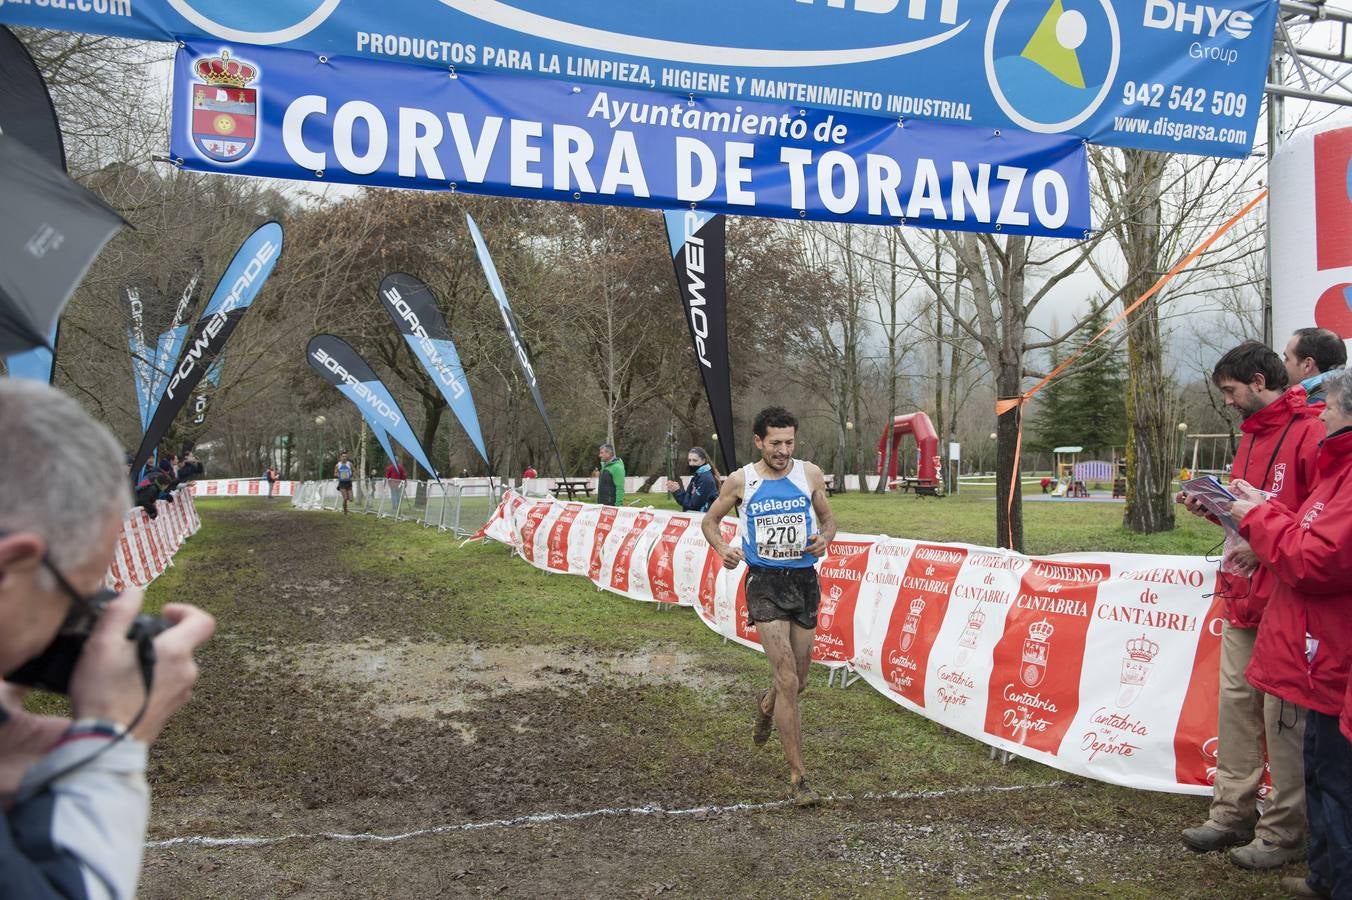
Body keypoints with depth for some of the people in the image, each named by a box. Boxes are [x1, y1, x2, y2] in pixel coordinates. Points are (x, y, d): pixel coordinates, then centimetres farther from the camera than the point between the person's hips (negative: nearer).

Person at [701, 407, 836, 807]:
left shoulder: (810, 474, 3)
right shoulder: (741, 481, -2)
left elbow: (828, 519, 15)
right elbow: (709, 520, 11)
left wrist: (824, 540, -8)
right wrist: (722, 549, -9)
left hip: (804, 580, 3)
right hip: (765, 583, -3)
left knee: (798, 681, 14)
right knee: (787, 680, -13)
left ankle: (766, 705, 51)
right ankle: (798, 777, -5)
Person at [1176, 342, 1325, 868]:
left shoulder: (1311, 433, -13)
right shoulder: (1251, 435, 16)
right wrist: (1214, 508, 8)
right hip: (1243, 597, 9)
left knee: (1283, 717, -2)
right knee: (1236, 704, 12)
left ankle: (1283, 833, 9)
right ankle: (1233, 814, 22)